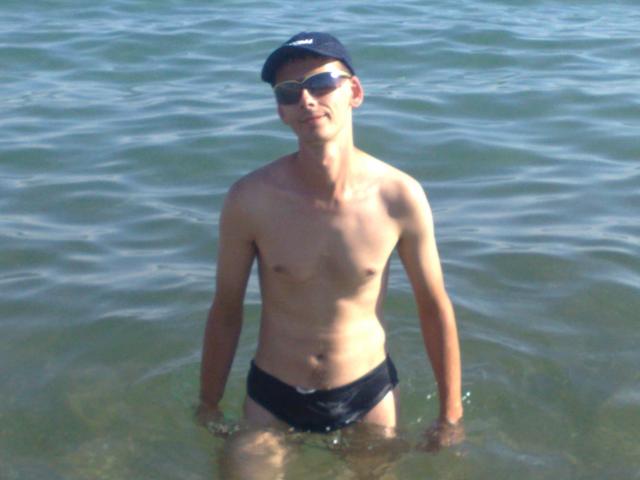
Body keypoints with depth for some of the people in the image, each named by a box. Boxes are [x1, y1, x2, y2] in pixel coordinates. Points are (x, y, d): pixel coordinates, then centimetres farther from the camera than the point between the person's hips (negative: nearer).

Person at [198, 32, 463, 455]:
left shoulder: (399, 197, -17)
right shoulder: (250, 200, -19)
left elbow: (435, 307, -5)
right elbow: (226, 312, -5)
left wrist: (452, 415, 2)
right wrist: (209, 412, 4)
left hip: (370, 394, 1)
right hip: (273, 400, -1)